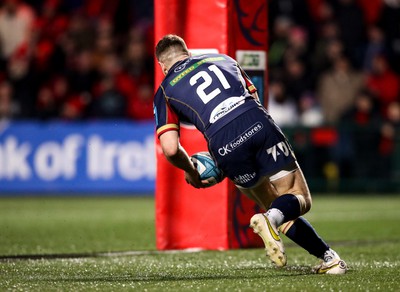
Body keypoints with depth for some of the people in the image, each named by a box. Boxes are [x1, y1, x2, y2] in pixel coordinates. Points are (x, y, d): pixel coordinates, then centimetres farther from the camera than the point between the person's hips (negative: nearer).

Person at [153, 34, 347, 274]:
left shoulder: (165, 91, 20)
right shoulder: (222, 59, 30)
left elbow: (170, 149, 7)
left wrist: (190, 171, 28)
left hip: (225, 146, -1)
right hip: (259, 124, 1)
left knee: (275, 207, 17)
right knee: (300, 200, 8)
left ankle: (328, 257, 7)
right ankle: (272, 218, -25)